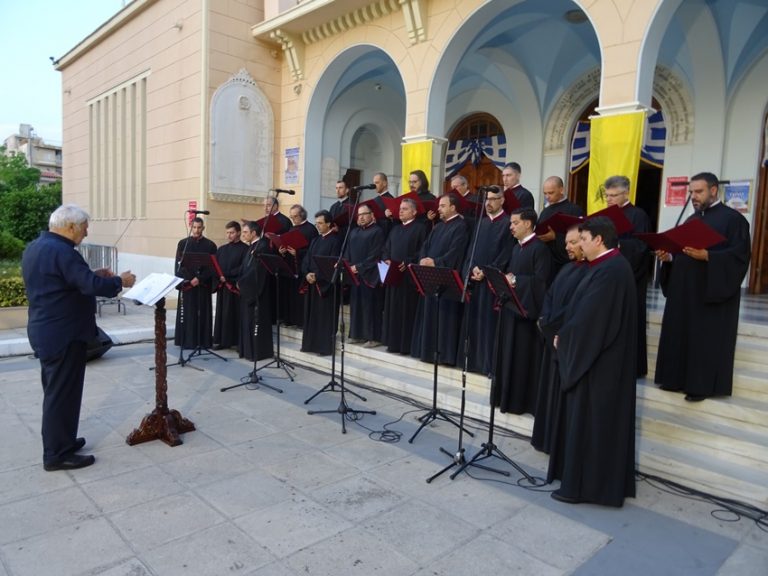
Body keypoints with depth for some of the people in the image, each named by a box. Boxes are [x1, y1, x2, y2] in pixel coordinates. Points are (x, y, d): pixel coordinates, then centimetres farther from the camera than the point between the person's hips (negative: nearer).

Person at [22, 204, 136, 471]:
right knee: (63, 393, -1)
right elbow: (91, 286, -27)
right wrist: (120, 281, -11)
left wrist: (93, 274, 10)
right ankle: (57, 454, 9)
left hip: (46, 331, 10)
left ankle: (58, 441, 31)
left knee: (55, 391, 19)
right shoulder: (61, 250, -22)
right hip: (63, 334, -10)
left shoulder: (35, 247, 11)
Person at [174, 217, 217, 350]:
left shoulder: (210, 245, 4)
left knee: (203, 313, 2)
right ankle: (187, 341, 8)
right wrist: (188, 280, -11)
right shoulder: (183, 243, 6)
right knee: (187, 313, 1)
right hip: (186, 283, 0)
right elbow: (179, 264, 1)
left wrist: (199, 279, -13)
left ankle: (203, 341, 8)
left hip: (203, 285, 0)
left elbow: (212, 266, -2)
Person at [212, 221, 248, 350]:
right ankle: (221, 340, 15)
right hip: (222, 287, 5)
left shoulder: (244, 249, -3)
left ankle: (238, 341, 5)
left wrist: (227, 275, -16)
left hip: (236, 286, -5)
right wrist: (219, 276, -9)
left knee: (236, 314, -2)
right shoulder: (221, 249, 16)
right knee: (221, 314, 7)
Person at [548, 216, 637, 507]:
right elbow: (585, 309, 14)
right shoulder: (610, 266, 11)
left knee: (589, 421, 0)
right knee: (590, 421, 17)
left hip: (598, 362, -10)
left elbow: (589, 317, -23)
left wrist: (562, 338, -9)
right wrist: (564, 334, 5)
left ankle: (585, 485, 13)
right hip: (600, 357, 10)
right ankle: (597, 480, 30)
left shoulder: (610, 271, -21)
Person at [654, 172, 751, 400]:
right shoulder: (691, 220, 16)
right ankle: (678, 378, 19)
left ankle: (702, 385, 8)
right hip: (685, 290, 7)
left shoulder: (733, 219, -7)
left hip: (713, 293, -7)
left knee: (706, 338, -1)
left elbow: (740, 255, -15)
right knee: (680, 334, 10)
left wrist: (706, 256, -27)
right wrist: (668, 256, -3)